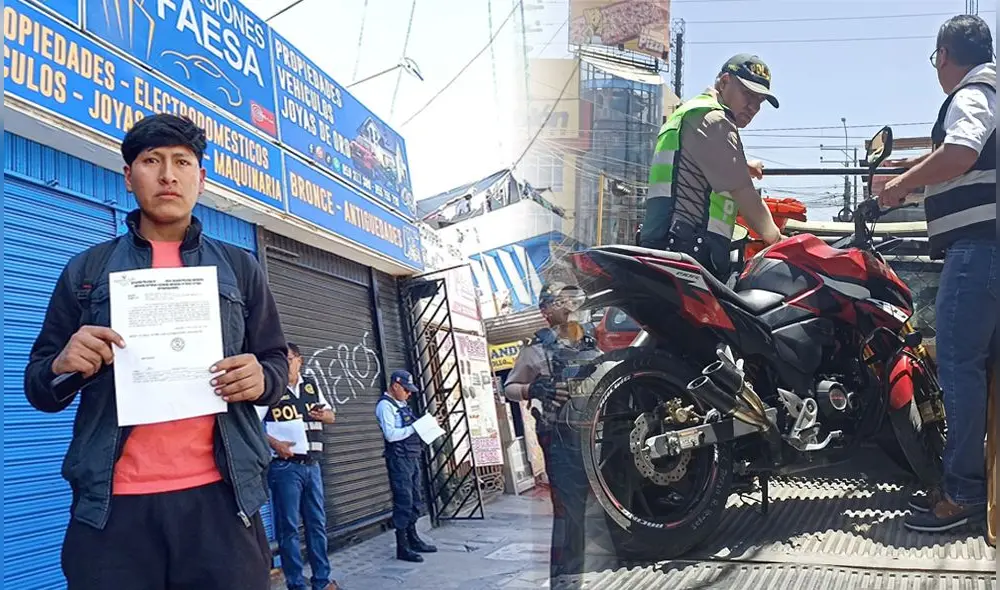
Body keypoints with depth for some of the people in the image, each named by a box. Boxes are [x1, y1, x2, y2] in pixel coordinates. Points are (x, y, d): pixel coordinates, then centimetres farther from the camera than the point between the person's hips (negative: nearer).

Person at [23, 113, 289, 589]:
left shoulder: (240, 269, 13)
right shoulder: (84, 271, 12)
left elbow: (276, 363, 15)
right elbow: (38, 385, 13)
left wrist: (261, 379, -9)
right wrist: (62, 369, -11)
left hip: (220, 498, 0)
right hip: (112, 506, 0)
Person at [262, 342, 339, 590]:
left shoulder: (311, 385, 12)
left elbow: (331, 415, 21)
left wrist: (325, 415, -2)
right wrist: (274, 443, -24)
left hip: (312, 465, 6)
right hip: (285, 467, -6)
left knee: (317, 523, 11)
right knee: (288, 527, -1)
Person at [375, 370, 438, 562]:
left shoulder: (401, 405, 19)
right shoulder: (385, 405, -9)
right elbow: (390, 434, -19)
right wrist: (414, 428, -15)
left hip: (412, 457, 9)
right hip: (398, 458, -9)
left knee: (416, 500, 14)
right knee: (403, 501, -8)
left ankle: (413, 539, 26)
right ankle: (402, 547, -3)